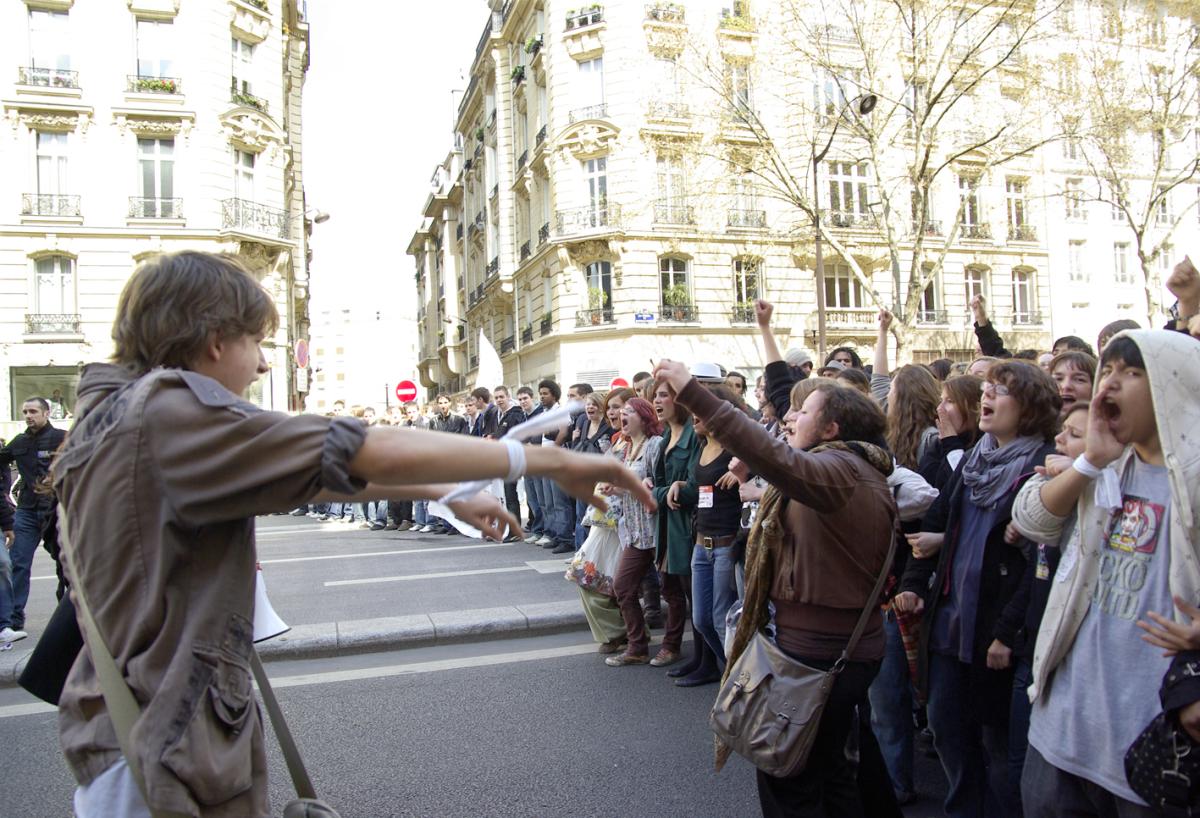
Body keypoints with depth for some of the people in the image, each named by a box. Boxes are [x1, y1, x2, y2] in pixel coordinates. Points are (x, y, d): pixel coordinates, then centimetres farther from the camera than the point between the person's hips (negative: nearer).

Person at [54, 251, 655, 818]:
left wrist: (445, 493, 7)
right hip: (171, 758, -9)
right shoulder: (167, 410, -21)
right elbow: (374, 454, -27)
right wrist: (551, 459, -20)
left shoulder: (110, 412, 9)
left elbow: (301, 476, 9)